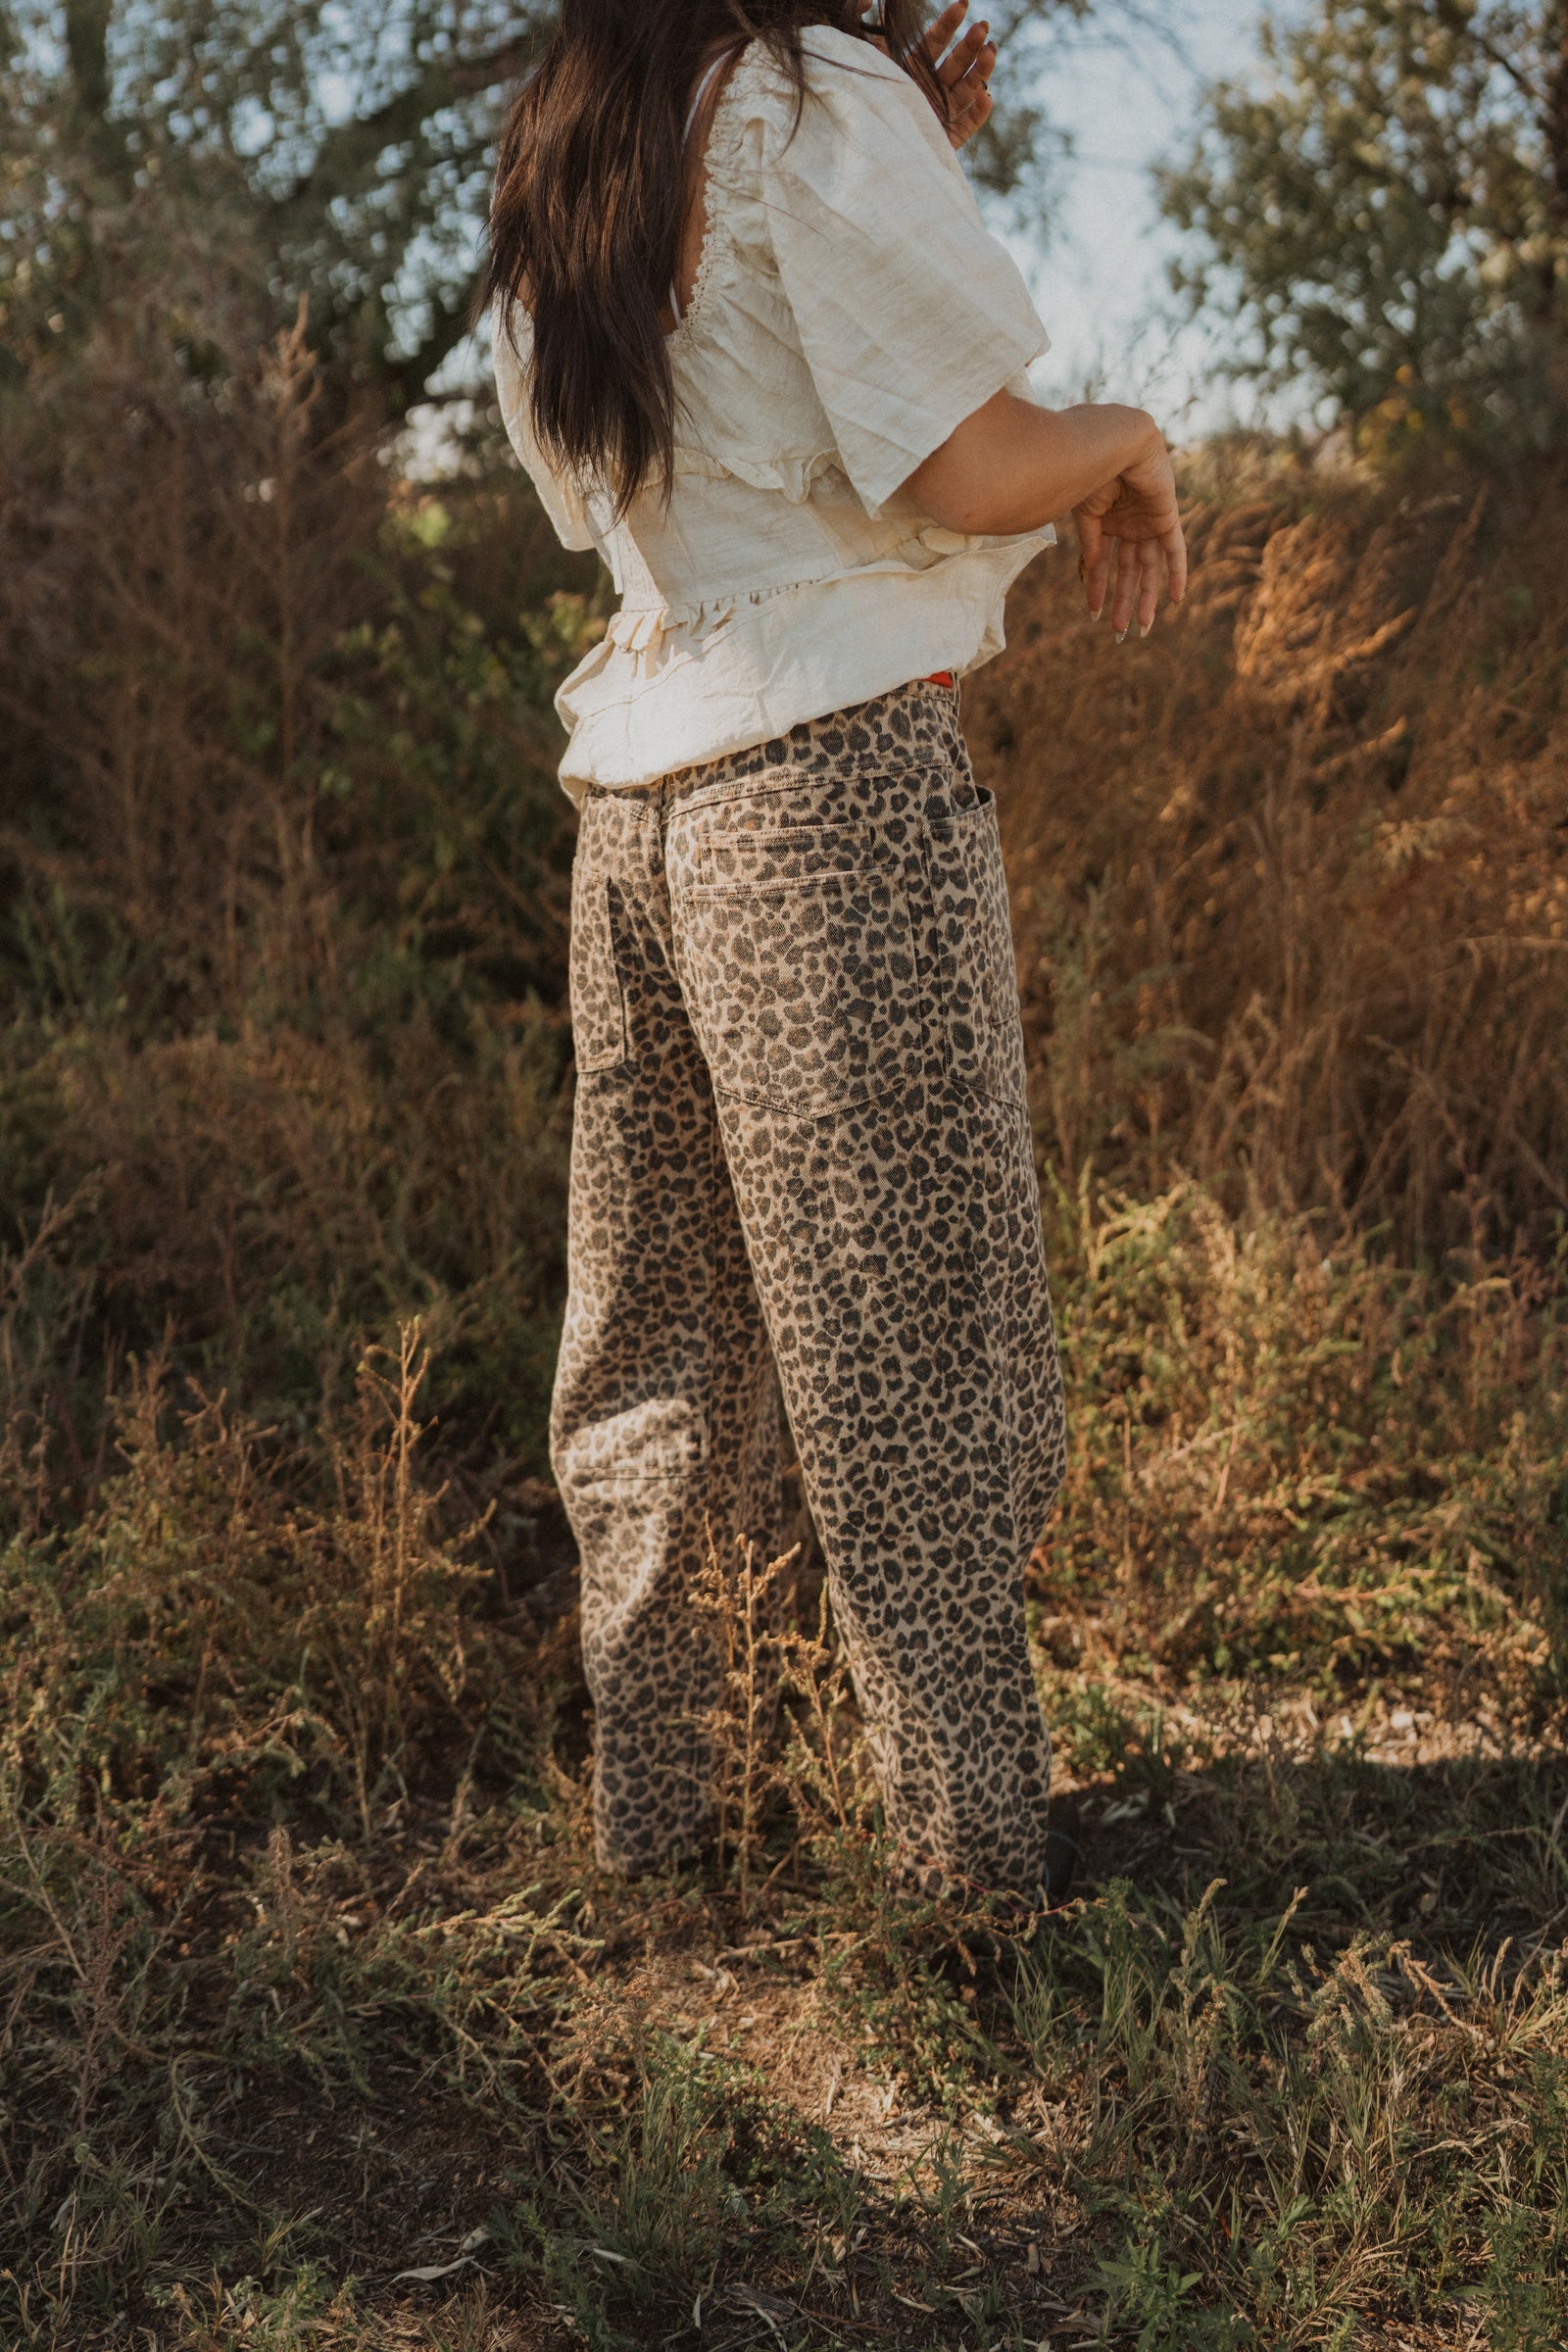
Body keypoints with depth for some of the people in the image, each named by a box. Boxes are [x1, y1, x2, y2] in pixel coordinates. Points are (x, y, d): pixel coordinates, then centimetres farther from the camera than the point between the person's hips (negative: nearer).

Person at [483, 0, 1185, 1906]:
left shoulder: (551, 176, 17)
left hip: (635, 801, 8)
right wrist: (1130, 439, 8)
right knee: (908, 1345, -1)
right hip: (837, 778, -7)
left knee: (655, 1342, 12)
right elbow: (967, 469, -12)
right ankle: (980, 1867, 10)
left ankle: (640, 1809, 20)